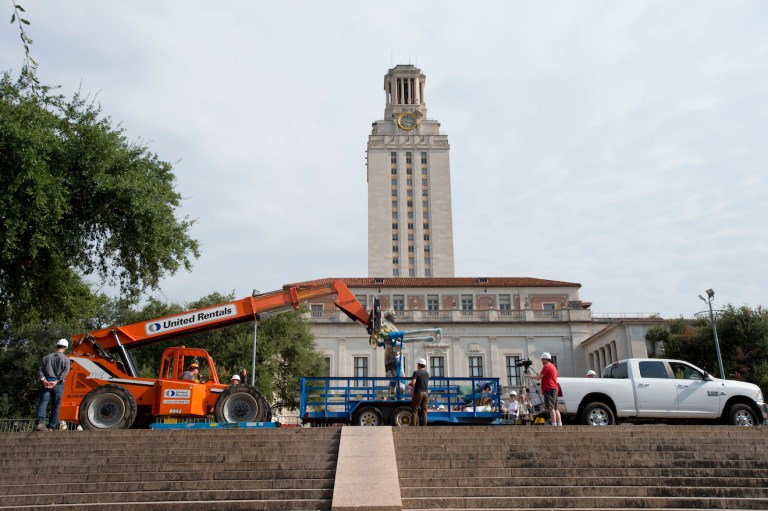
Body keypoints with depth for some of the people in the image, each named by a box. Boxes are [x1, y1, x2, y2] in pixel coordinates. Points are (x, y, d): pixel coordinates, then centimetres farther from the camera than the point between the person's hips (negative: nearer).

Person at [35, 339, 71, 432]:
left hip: (46, 383, 2)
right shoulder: (65, 359, 4)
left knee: (43, 403, -5)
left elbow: (40, 369, 3)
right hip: (58, 384, -2)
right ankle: (51, 427, 7)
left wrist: (43, 380, -6)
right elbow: (65, 371, -11)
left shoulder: (46, 357, 14)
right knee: (55, 406, 6)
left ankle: (39, 422, -27)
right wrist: (56, 381, -14)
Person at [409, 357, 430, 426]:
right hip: (425, 393, 5)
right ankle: (424, 425, 9)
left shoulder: (416, 372, -9)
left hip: (418, 393, -5)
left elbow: (413, 383, -19)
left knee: (414, 410, 2)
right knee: (424, 410, 10)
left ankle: (414, 425, -2)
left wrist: (410, 384, 4)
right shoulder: (427, 373, 10)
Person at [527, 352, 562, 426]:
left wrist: (530, 376, 1)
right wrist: (539, 376, 26)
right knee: (555, 408, 9)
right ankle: (559, 424, 4)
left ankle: (554, 424, -20)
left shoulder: (546, 367, -8)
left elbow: (538, 377, -11)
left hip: (549, 389, -10)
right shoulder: (553, 366, 23)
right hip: (555, 389, 10)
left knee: (551, 408, -13)